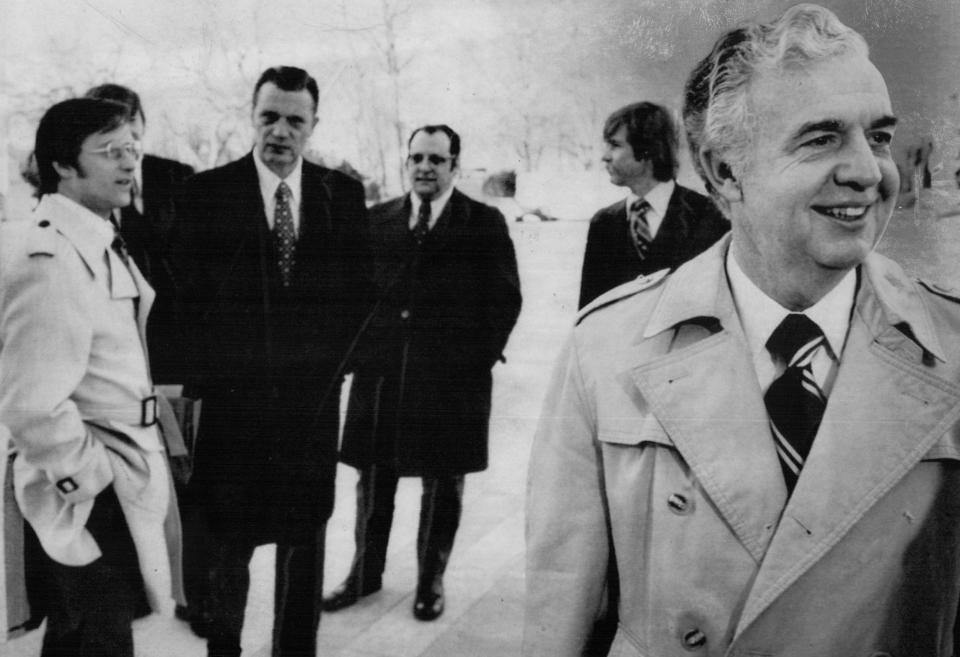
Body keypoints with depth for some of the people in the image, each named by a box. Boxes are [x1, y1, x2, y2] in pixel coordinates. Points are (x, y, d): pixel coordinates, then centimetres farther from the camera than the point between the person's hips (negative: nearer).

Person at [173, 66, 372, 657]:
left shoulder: (343, 193, 5)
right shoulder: (208, 191, -1)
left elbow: (361, 287, 7)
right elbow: (186, 291, -1)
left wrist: (328, 356, -2)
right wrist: (209, 368, -6)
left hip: (313, 392, 2)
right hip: (231, 392, -2)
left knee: (306, 533, 11)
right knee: (226, 538, 5)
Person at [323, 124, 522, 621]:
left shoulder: (485, 224, 1)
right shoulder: (375, 220, 9)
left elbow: (506, 298, -1)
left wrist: (479, 359, -7)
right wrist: (359, 347, 3)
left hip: (452, 376, -2)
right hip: (379, 371, 3)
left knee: (443, 484, 8)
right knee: (373, 479, 11)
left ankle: (431, 580, 24)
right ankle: (365, 573, 28)